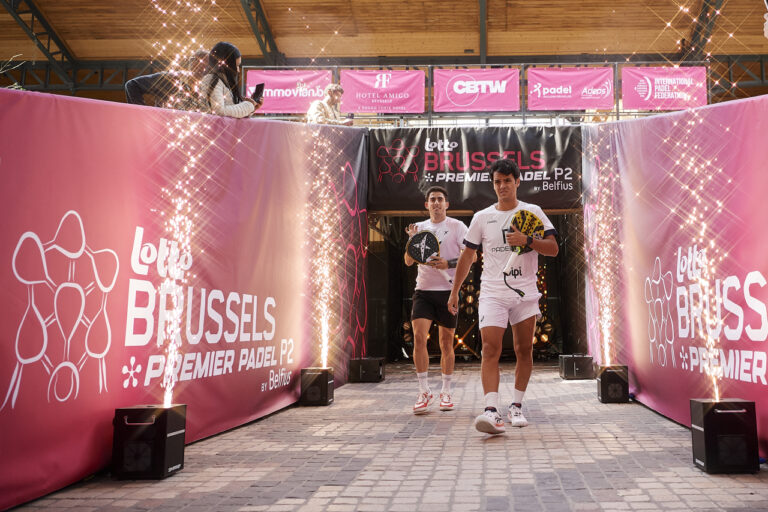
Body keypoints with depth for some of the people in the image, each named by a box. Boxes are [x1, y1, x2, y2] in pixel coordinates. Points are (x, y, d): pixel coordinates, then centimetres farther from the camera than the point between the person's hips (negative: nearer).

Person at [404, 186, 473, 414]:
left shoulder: (457, 226, 2)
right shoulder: (419, 227, 11)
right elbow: (408, 262, 7)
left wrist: (448, 263, -20)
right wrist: (412, 240, -10)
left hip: (448, 290, -2)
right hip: (423, 290, 2)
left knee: (446, 343, 4)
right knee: (419, 337, -13)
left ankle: (446, 392, 19)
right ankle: (424, 391, -3)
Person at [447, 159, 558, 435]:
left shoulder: (533, 212, 5)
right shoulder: (482, 217, 8)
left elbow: (553, 248, 0)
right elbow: (467, 256, 13)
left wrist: (527, 240, -17)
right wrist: (455, 291, 11)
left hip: (525, 293, 1)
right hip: (492, 293, -1)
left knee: (524, 351, 6)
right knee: (490, 349, -15)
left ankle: (516, 406, 20)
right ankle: (491, 411, -22)